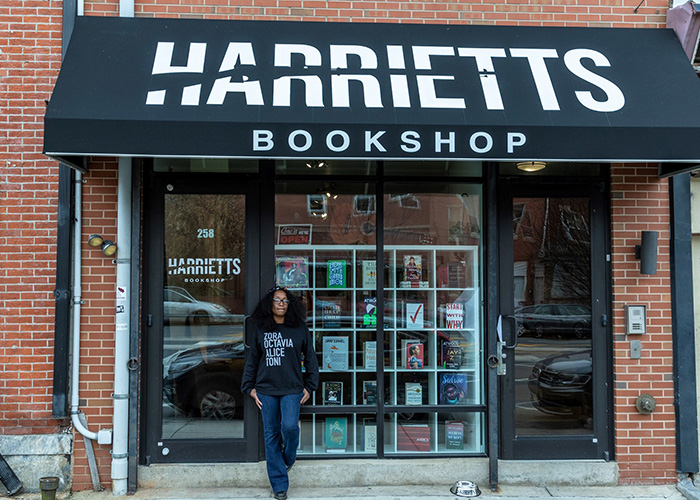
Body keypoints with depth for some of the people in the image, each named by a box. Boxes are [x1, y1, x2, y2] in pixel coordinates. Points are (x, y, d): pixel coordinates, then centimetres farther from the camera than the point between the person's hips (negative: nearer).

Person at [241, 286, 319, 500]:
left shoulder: (300, 329, 5)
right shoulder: (261, 330, 8)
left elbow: (310, 359, 10)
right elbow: (251, 360, 14)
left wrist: (309, 387, 5)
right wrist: (249, 387, 8)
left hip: (292, 389, -1)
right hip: (266, 390, 1)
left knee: (290, 426, -19)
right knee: (271, 435, 2)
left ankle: (288, 459, 15)